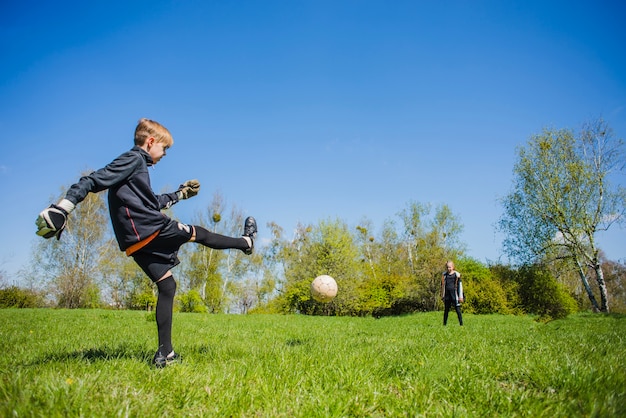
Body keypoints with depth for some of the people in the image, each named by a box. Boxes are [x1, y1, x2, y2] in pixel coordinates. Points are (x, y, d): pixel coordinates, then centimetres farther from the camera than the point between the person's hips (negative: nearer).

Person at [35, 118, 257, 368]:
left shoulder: (136, 164, 24)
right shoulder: (133, 159, -4)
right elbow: (95, 181, -15)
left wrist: (180, 194, 44)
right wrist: (63, 208, -24)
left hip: (136, 243, 9)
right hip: (153, 231, -9)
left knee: (167, 286, 10)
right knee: (199, 234, 11)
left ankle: (165, 354, 10)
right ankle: (245, 242, 34)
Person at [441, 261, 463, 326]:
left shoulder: (456, 274, -3)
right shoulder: (444, 274, 8)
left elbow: (460, 285, -2)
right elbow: (442, 285, 17)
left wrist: (461, 296, -5)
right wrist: (442, 295, 16)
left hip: (454, 295, -4)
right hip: (447, 295, 4)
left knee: (458, 309, -4)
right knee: (446, 310, 10)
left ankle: (461, 323, 0)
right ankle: (444, 324, 17)